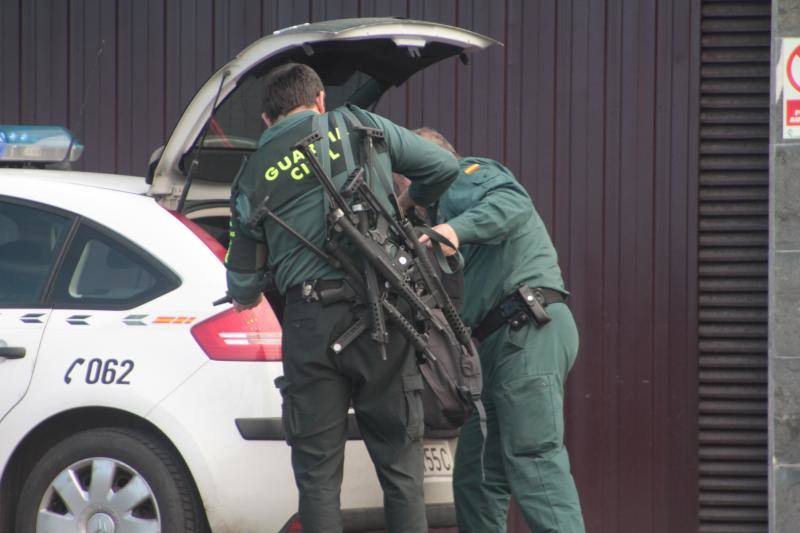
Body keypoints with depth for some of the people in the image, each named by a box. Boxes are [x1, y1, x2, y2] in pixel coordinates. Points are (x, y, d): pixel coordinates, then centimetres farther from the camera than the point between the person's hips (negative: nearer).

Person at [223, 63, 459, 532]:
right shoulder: (357, 126, 8)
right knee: (400, 462, 6)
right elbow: (444, 166, 14)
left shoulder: (253, 178, 11)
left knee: (318, 472, 6)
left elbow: (243, 289, 17)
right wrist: (409, 204, 34)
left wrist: (246, 298, 41)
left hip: (311, 320, 0)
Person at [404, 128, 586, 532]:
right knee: (475, 477, 7)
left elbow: (514, 203, -19)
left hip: (529, 332, -10)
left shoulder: (465, 175, 5)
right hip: (498, 343, 10)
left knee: (533, 461, -21)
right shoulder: (444, 209, 35)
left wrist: (459, 228, -34)